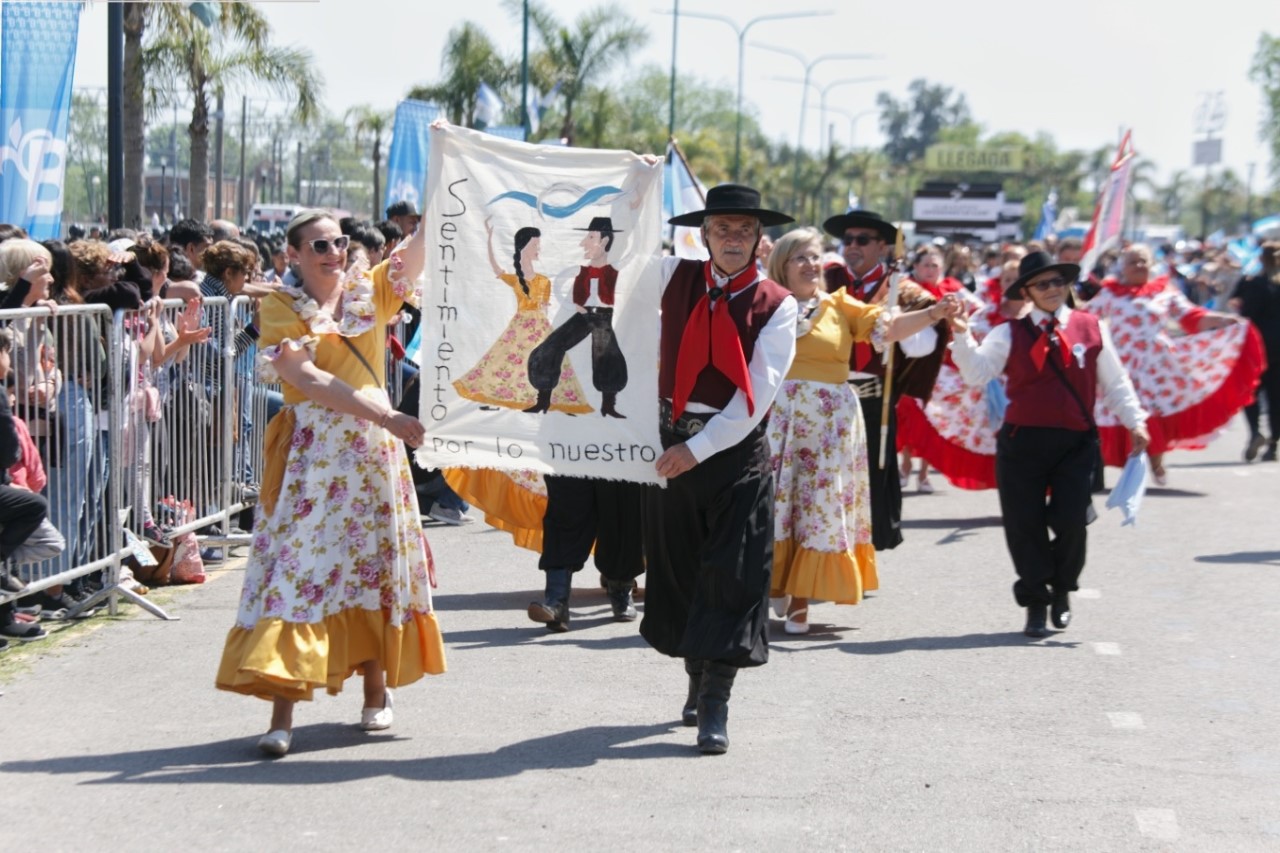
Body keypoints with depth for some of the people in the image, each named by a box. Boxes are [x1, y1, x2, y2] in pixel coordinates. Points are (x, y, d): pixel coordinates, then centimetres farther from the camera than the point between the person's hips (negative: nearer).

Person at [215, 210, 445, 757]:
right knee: (297, 566, -10)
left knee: (374, 562, 9)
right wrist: (384, 415, -25)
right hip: (310, 450, -4)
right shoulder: (281, 308, -4)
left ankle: (376, 691, 25)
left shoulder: (369, 292, 9)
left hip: (372, 446, 4)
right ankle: (282, 714, -13)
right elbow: (310, 381, -17)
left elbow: (419, 250, -5)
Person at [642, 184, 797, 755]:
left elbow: (758, 393, -10)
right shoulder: (676, 278, 4)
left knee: (732, 576, -7)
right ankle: (697, 681, 29)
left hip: (737, 448, -3)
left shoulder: (775, 306, -4)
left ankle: (715, 706, -5)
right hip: (674, 439, 3)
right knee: (678, 568, 10)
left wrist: (698, 448, -15)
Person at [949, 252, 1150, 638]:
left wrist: (1135, 421, 3)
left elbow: (1114, 382, 11)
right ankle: (1036, 603, 18)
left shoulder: (1091, 329, 6)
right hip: (1022, 442, 0)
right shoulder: (1009, 334, 2)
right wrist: (962, 336, -21)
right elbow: (977, 373, -8)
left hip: (1076, 442, 0)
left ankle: (1062, 590, 23)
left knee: (1070, 522, -5)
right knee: (1025, 526, 2)